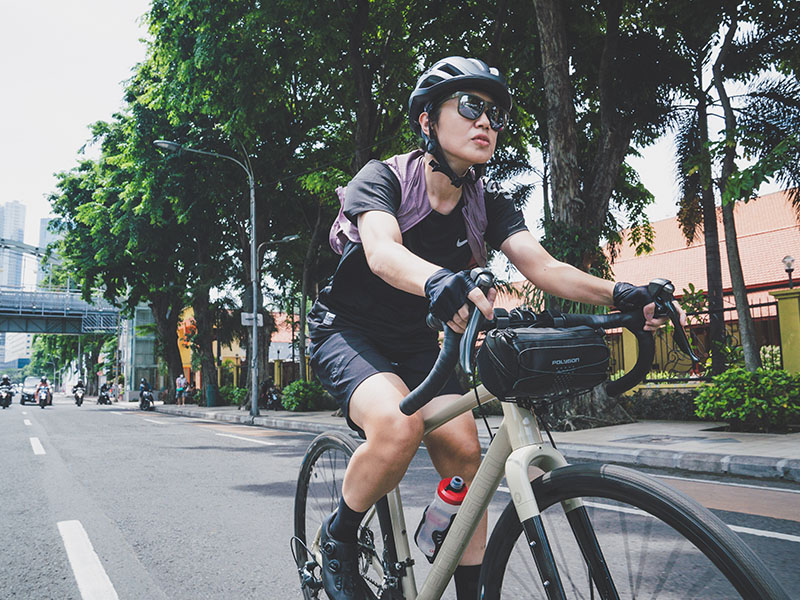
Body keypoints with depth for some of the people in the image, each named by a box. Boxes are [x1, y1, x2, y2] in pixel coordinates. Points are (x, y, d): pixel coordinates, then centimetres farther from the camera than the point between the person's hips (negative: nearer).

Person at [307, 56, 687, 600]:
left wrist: (618, 294, -35)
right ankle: (339, 539, -5)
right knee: (399, 424, -32)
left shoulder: (489, 204, -3)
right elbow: (383, 251, -37)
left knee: (463, 451, -11)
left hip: (415, 342, 5)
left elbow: (542, 265, -17)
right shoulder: (383, 178, -17)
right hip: (348, 332, -5)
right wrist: (438, 280, -60)